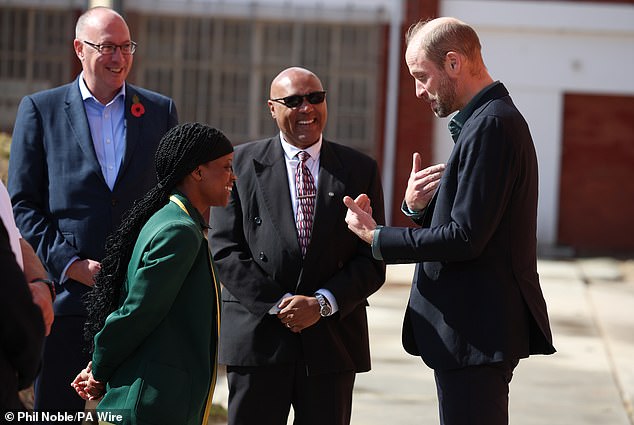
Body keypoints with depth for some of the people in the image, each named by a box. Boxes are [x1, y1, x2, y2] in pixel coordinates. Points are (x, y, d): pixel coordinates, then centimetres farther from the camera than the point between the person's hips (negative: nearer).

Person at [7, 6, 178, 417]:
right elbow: (21, 204, 2)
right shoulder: (40, 109, 6)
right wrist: (69, 263, -9)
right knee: (56, 408, 2)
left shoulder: (161, 110, 12)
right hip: (66, 291, -1)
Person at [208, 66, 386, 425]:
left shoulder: (360, 170, 8)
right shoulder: (242, 163, 4)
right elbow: (225, 250, -2)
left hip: (333, 338, 1)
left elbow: (372, 262, 3)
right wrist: (277, 303, -12)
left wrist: (322, 303, -11)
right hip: (258, 338, -1)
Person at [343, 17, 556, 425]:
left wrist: (378, 237, -13)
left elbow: (466, 237, -22)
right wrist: (419, 207, 0)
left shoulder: (491, 126, -17)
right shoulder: (494, 118, 16)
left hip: (477, 330, -11)